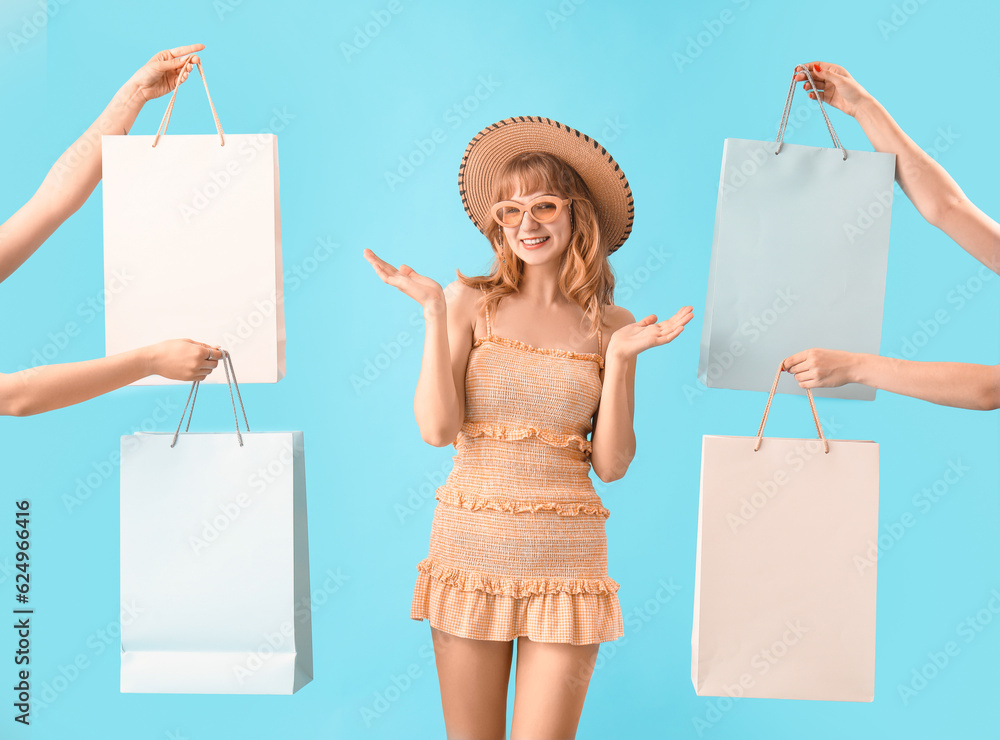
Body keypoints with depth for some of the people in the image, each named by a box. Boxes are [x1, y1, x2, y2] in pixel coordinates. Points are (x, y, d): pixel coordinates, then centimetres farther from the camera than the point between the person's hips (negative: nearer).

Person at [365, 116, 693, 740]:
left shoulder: (611, 327, 4)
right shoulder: (472, 301, 1)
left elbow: (611, 465, 0)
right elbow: (437, 429, -8)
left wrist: (620, 358, -9)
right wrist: (435, 312, -12)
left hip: (566, 552, 0)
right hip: (471, 544, 0)